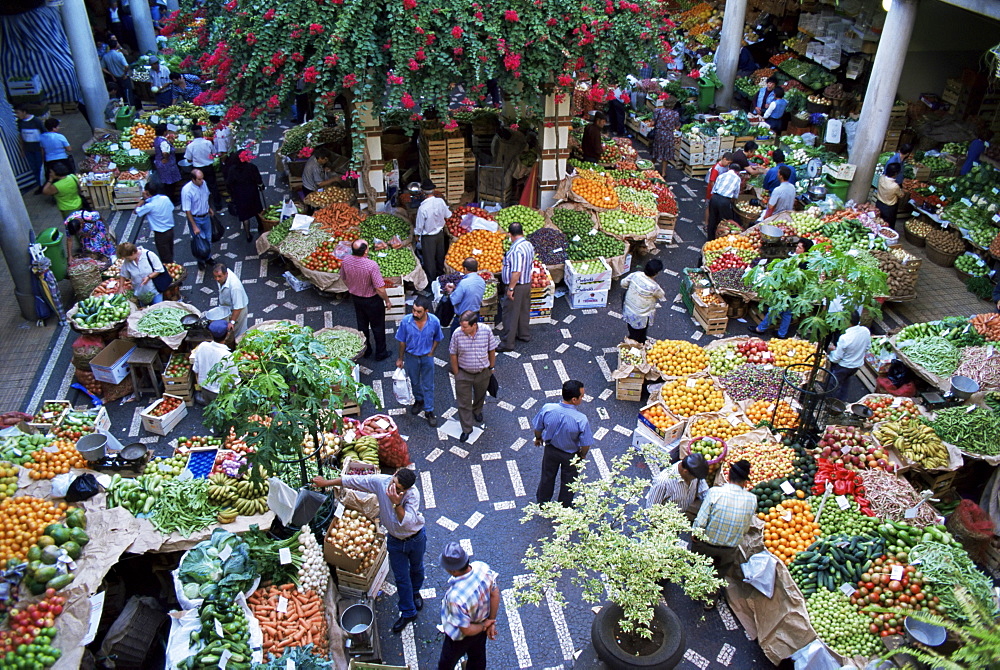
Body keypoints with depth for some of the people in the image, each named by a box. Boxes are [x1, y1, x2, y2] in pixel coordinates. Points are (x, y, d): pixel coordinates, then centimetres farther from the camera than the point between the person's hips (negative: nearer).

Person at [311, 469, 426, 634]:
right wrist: (326, 482, -8)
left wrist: (396, 504, -50)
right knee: (401, 577, 14)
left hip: (416, 538, -2)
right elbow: (352, 480, -14)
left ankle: (415, 592, 59)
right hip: (395, 540, 2)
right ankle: (408, 612, 36)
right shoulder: (380, 481, -27)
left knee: (416, 569, 26)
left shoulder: (413, 493, -34)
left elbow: (408, 523, -39)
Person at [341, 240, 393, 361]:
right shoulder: (372, 265, -33)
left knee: (362, 325, 24)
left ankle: (365, 350, 40)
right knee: (378, 327, 15)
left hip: (355, 297, 5)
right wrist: (387, 301, -9)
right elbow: (380, 289, -27)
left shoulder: (345, 261, -16)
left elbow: (344, 279, 3)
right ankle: (381, 353, 30)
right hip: (372, 300, -5)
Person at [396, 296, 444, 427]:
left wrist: (431, 352, -6)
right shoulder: (406, 321, -24)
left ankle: (429, 411, 28)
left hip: (427, 357, -1)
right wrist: (400, 359, 0)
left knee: (428, 385, 11)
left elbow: (437, 338, -2)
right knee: (415, 382, 23)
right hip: (411, 357, 1)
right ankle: (419, 400, 51)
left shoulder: (434, 321, -23)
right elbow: (402, 341, -8)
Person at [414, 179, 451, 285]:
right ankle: (441, 273, 45)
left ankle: (431, 279, 22)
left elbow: (419, 226, -19)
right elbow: (448, 215, 3)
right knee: (440, 255, 25)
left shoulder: (422, 208, -30)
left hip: (428, 237, -5)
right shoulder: (440, 201, -16)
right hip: (440, 233, 5)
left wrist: (416, 233, 2)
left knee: (429, 259, 11)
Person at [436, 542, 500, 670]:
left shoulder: (456, 597, -46)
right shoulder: (482, 567, -29)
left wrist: (484, 626, -12)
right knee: (478, 657, 34)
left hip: (460, 639, -5)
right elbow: (495, 593, -12)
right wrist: (491, 621, -2)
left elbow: (466, 630, -32)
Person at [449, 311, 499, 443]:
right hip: (464, 374, -2)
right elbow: (453, 355, -10)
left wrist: (491, 367, 5)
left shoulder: (486, 331, -22)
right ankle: (466, 429, 25)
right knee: (464, 402, 7)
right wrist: (456, 373, -3)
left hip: (483, 373, 2)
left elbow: (492, 350, -5)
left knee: (480, 396, 28)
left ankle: (477, 411, 60)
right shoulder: (457, 334, -24)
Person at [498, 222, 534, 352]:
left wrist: (511, 288, -23)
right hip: (527, 283, 9)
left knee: (512, 314, -1)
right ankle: (524, 334, 39)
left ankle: (508, 344, 5)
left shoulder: (516, 250, -27)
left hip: (517, 286, -9)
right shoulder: (529, 245, 2)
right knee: (524, 311, 22)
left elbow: (516, 272, -30)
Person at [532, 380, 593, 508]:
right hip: (571, 455, -2)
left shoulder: (547, 409, -29)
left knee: (547, 477, 28)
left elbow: (537, 427, -10)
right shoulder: (581, 419, -36)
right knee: (568, 481, 26)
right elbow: (586, 443, -22)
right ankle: (565, 506, 48)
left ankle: (542, 502, 51)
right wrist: (583, 454, 1)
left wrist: (538, 438, 12)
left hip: (550, 450, 2)